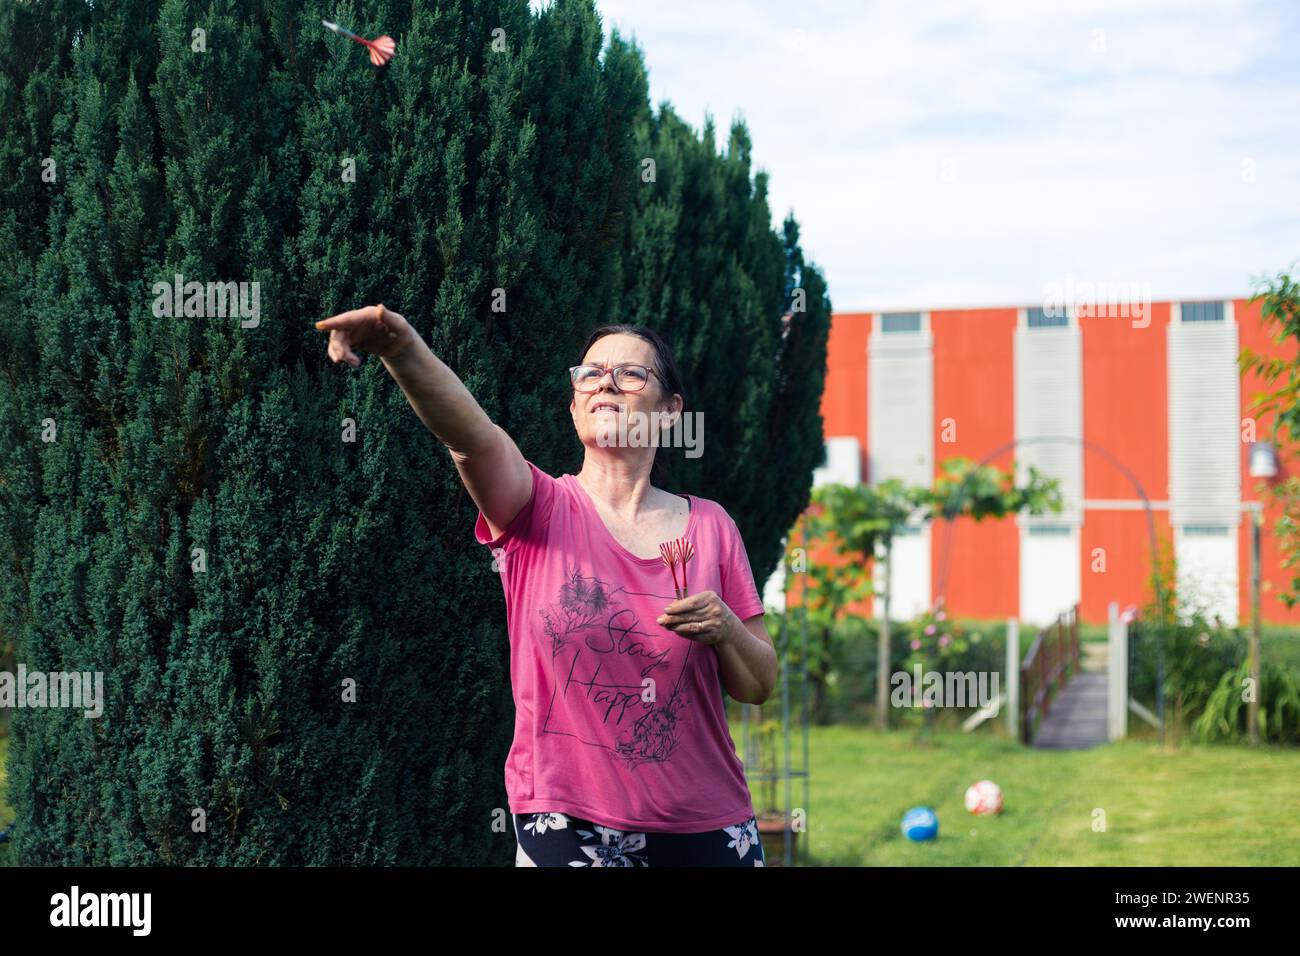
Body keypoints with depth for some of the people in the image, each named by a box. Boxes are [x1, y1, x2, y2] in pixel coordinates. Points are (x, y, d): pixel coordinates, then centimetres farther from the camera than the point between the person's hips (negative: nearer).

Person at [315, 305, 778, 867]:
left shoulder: (709, 527, 4)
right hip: (567, 825, -2)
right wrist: (402, 349, -44)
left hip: (704, 828, 2)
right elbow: (473, 436, -25)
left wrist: (726, 630, -14)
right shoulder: (540, 510, -3)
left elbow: (759, 687, 7)